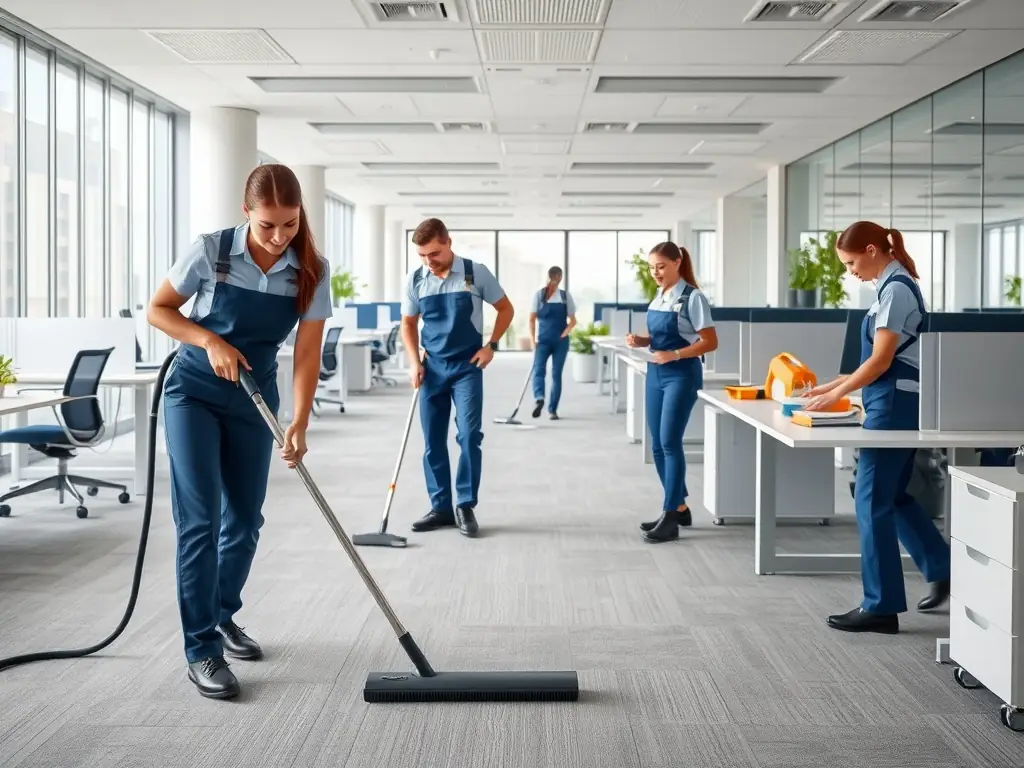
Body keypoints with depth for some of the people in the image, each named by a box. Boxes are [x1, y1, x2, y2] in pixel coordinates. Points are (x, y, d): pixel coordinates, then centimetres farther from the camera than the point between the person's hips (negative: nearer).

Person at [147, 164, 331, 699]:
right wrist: (210, 341, -22)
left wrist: (299, 423, -24)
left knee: (245, 518, 11)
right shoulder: (211, 251, -18)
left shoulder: (311, 271, -12)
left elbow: (307, 353, -14)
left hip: (254, 398, 3)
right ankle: (201, 650, -5)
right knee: (200, 519, -10)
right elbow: (158, 310, -7)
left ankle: (223, 616, 33)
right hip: (194, 392, -3)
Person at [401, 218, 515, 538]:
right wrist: (414, 362, -1)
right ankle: (441, 507, 15)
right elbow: (408, 324, 12)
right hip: (433, 367, 3)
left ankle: (465, 506, 1)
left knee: (469, 435, -10)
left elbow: (506, 309, 4)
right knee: (433, 441, 5)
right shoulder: (415, 280, -1)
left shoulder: (476, 273, -8)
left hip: (467, 366, -3)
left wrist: (491, 346, -6)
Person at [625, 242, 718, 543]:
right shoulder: (658, 298, 11)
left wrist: (674, 355, -22)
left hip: (681, 375, -8)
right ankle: (679, 508, 23)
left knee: (670, 442, -11)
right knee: (657, 445, 10)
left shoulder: (692, 298, -10)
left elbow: (710, 342, -12)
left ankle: (670, 517, -5)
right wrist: (640, 340, -1)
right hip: (655, 374, 8)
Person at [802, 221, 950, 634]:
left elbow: (881, 361, -18)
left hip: (894, 404, -10)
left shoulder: (895, 289, -15)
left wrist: (837, 394, -12)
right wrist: (836, 384, 15)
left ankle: (881, 607, 3)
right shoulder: (895, 286, 15)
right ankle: (943, 570, 28)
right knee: (892, 495, 17)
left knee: (873, 501, -4)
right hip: (896, 402, 10)